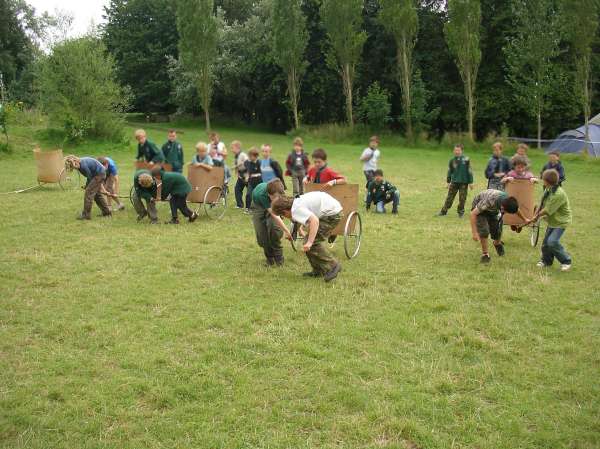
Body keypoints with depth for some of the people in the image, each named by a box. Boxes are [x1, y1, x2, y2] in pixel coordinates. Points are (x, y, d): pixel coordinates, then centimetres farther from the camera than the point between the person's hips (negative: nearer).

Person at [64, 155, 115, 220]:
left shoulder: (83, 165, -25)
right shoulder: (80, 165, 4)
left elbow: (90, 178, -15)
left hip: (99, 174, -10)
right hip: (101, 173, 10)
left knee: (88, 192, -10)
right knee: (97, 194, 17)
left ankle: (86, 214, -7)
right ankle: (106, 212, 25)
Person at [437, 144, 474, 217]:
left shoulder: (466, 160, -8)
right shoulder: (452, 160, 1)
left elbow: (470, 171, -3)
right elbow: (449, 171, 11)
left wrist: (470, 182, -2)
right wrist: (448, 182, 12)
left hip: (464, 182, -2)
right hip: (454, 182, 2)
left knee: (462, 199, 5)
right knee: (449, 197, 2)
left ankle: (461, 212, 21)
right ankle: (443, 211, 6)